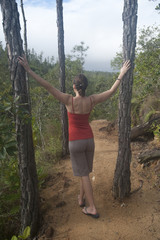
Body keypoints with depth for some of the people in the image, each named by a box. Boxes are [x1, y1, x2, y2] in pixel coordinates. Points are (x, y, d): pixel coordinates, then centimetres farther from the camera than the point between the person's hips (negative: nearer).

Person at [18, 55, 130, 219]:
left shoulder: (69, 100, -18)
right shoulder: (92, 100, -8)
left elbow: (48, 87, -21)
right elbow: (111, 91, 2)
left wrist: (29, 70, -18)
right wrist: (121, 74, 14)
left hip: (75, 142, -4)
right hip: (89, 140, 4)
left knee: (83, 173, 6)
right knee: (85, 170, 23)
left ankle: (92, 209, 15)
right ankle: (81, 198, 41)